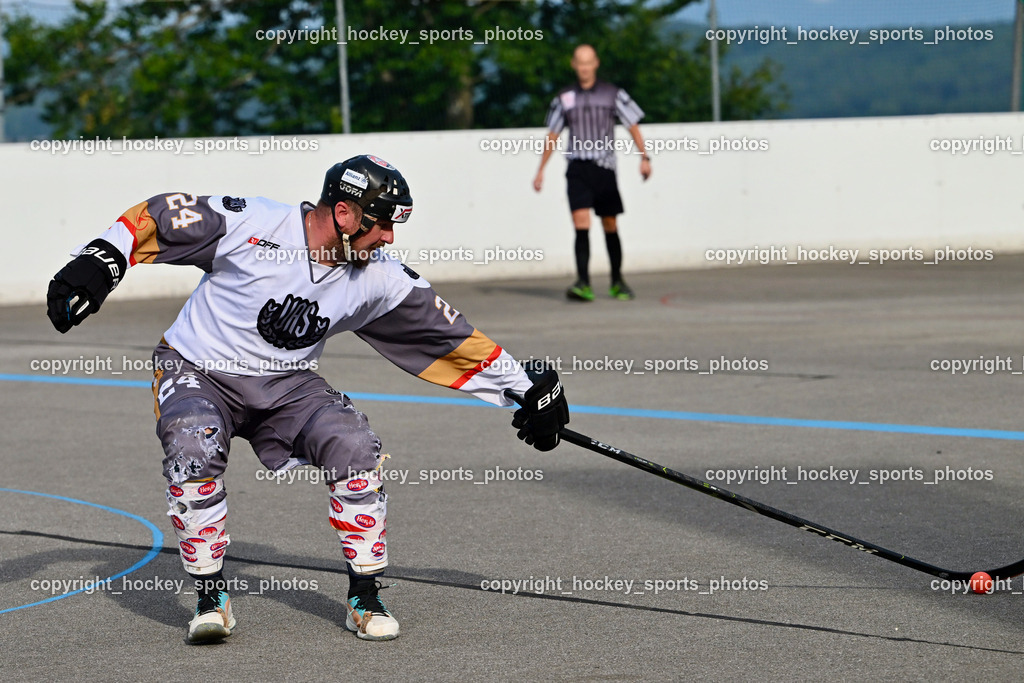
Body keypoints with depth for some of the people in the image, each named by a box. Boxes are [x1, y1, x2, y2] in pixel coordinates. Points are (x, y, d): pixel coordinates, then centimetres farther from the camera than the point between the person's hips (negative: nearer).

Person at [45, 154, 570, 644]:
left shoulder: (379, 279, -10)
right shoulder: (250, 224, -24)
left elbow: (450, 337, -1)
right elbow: (157, 218, -17)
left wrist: (526, 388, 2)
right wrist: (98, 263, -30)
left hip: (286, 384, 4)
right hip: (197, 371, -3)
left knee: (354, 447, -18)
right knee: (194, 449, -31)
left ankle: (365, 596, -2)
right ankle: (211, 595, -14)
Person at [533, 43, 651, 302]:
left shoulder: (612, 94, 5)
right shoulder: (564, 98, 10)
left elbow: (633, 126, 6)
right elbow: (552, 136, 17)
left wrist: (644, 157, -6)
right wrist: (541, 170, 16)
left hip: (604, 168, 0)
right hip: (577, 168, 0)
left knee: (610, 227, 5)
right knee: (581, 224, -15)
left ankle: (617, 282, 21)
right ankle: (583, 284, -21)